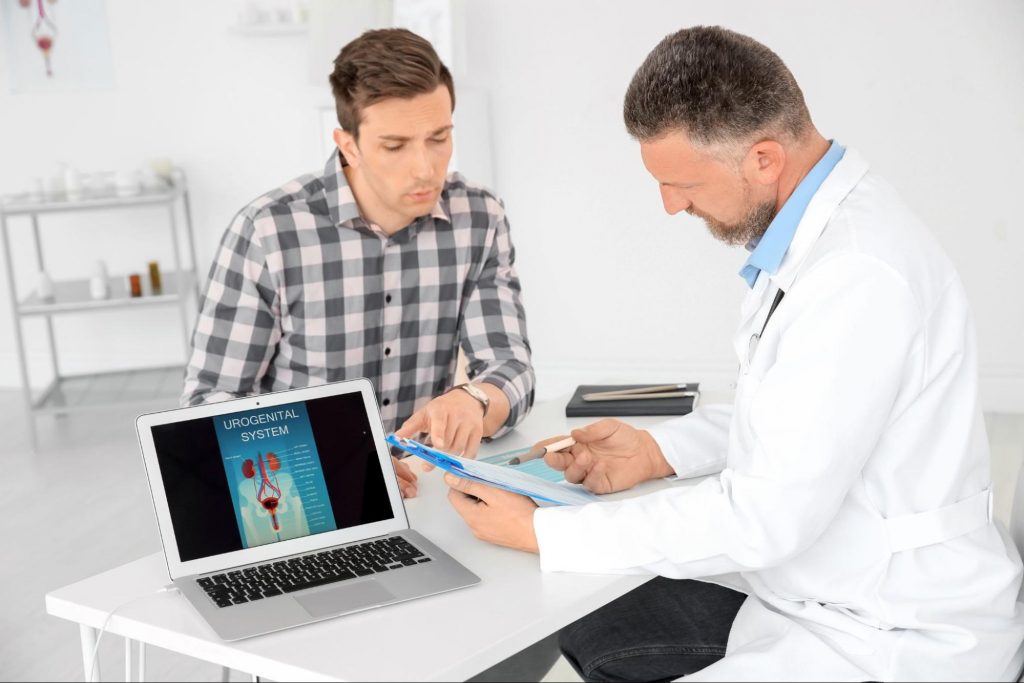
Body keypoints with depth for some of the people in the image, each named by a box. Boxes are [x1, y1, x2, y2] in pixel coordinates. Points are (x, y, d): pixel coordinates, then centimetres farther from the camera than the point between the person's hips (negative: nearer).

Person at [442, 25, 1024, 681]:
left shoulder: (859, 275, -29)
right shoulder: (822, 224, 2)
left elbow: (766, 514, -26)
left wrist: (543, 532, -19)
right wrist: (659, 449, 3)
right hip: (802, 573, 9)